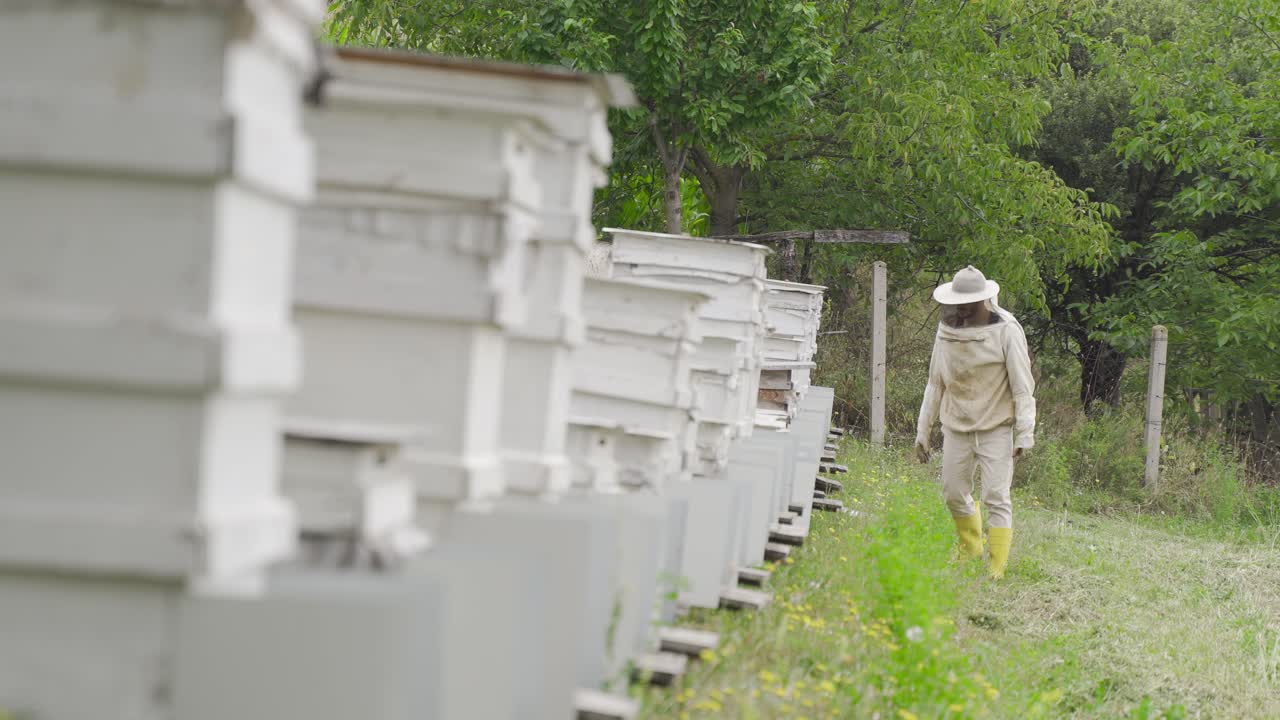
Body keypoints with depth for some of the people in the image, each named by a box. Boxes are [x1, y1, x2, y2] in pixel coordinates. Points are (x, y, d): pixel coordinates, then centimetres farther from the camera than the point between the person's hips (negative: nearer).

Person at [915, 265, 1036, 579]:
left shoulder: (1006, 330, -12)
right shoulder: (947, 332, 3)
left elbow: (1023, 387, -11)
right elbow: (935, 385, 11)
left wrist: (1024, 434, -16)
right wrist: (923, 432, 11)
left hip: (996, 428, -5)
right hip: (956, 426, 5)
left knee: (996, 498, -8)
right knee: (954, 493, 13)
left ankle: (997, 570, -5)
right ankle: (971, 547, 38)